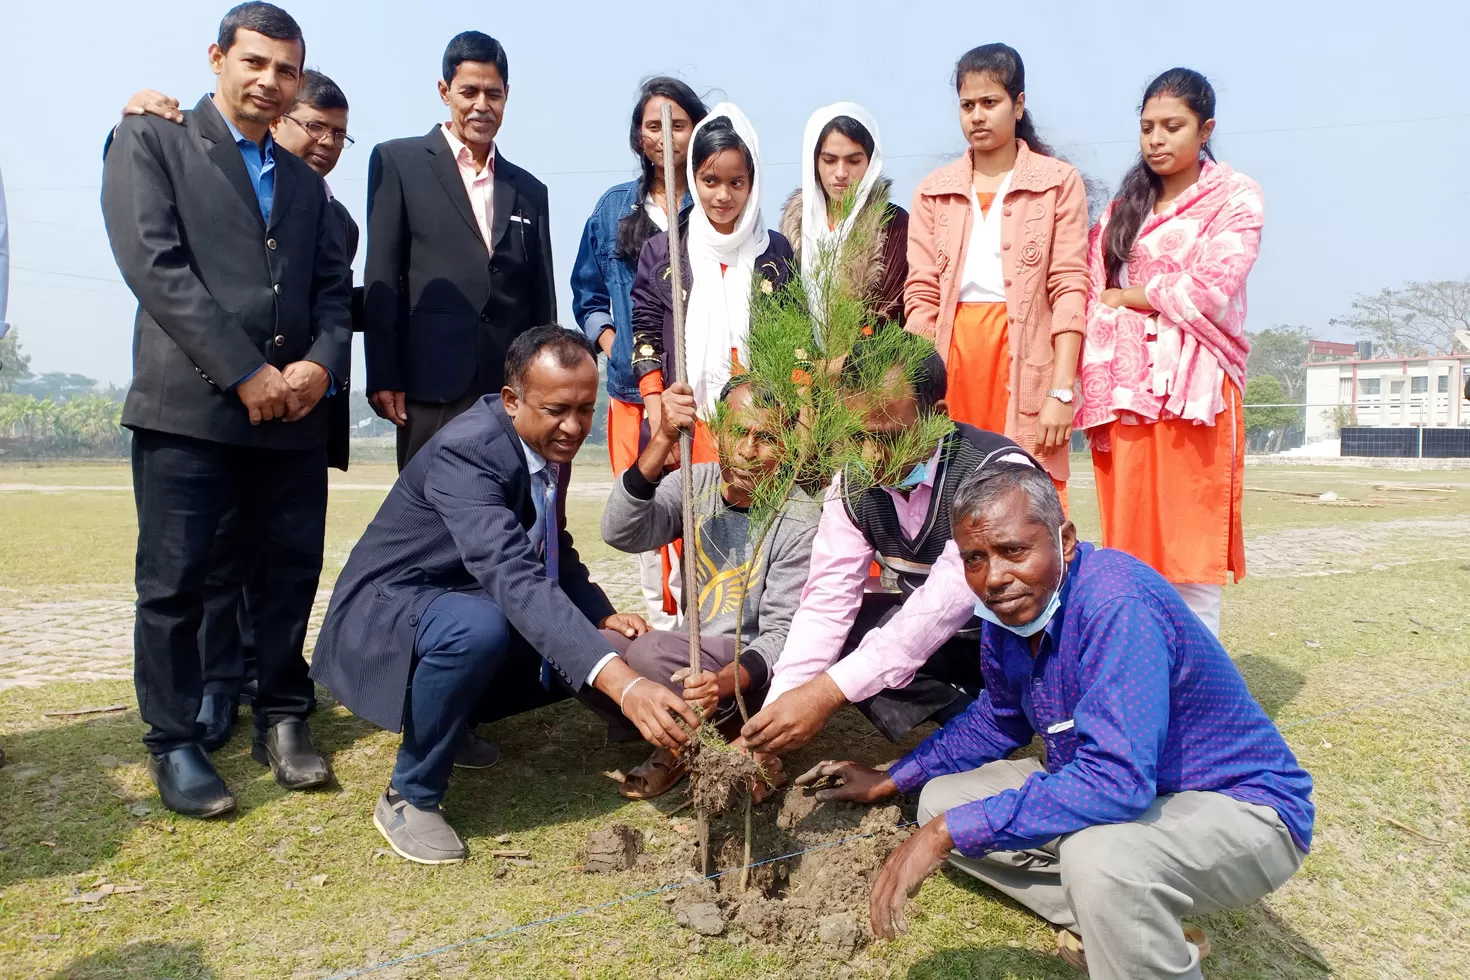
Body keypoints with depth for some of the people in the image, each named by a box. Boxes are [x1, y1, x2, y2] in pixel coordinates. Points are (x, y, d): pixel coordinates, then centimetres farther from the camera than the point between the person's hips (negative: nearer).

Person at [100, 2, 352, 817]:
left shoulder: (305, 183, 20)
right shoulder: (150, 141, 5)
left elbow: (333, 290, 13)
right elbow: (154, 264, -8)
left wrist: (321, 363, -7)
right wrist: (247, 372, -14)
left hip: (293, 409, 5)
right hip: (188, 404, -4)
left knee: (292, 569, 7)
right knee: (175, 581, 2)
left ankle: (282, 719, 23)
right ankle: (174, 743, 15)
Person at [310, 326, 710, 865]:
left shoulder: (549, 442, -2)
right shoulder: (466, 451, -29)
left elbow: (554, 552, 13)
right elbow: (515, 579, -43)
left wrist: (603, 617, -6)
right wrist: (622, 684, -52)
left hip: (472, 610, 9)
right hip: (387, 612, -8)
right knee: (480, 627, -38)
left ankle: (441, 710, 17)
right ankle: (409, 796, -13)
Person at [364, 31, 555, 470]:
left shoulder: (529, 190, 18)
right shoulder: (399, 162, 8)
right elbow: (381, 278, 1)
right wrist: (383, 378, -6)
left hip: (514, 391, 3)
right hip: (432, 386, -3)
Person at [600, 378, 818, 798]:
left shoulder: (799, 522, -15)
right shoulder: (695, 484, -3)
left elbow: (782, 632, -16)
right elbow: (620, 533, -20)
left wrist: (725, 681, -36)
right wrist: (663, 440, -31)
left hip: (751, 669, -5)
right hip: (693, 657, 5)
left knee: (647, 651, -28)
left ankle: (734, 731, -4)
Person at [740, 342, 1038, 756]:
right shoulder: (854, 481, -11)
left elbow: (945, 602, -37)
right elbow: (828, 597, -16)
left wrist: (826, 693, -43)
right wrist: (774, 713, -27)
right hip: (928, 634, 6)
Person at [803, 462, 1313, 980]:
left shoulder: (1118, 603, -30)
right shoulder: (1010, 607, -4)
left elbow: (1116, 780, -38)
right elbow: (998, 721, 15)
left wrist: (949, 832, -34)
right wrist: (891, 780, 15)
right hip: (1122, 796, 8)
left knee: (1098, 854, -39)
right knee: (941, 799, 4)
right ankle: (1122, 923, 3)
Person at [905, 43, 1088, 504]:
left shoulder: (1058, 182, 6)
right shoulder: (933, 190, 14)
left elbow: (1069, 289, -1)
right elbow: (921, 296, 7)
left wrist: (1062, 391, -10)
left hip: (1025, 360, -2)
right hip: (952, 358, 2)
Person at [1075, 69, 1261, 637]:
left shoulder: (1235, 196, 5)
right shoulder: (1125, 207, 19)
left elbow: (1209, 291, -9)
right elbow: (1094, 300, 10)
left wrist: (1126, 298, 2)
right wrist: (1098, 391, -3)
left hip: (1193, 389, -4)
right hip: (1124, 390, 4)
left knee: (1190, 549, -6)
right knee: (1130, 544, 2)